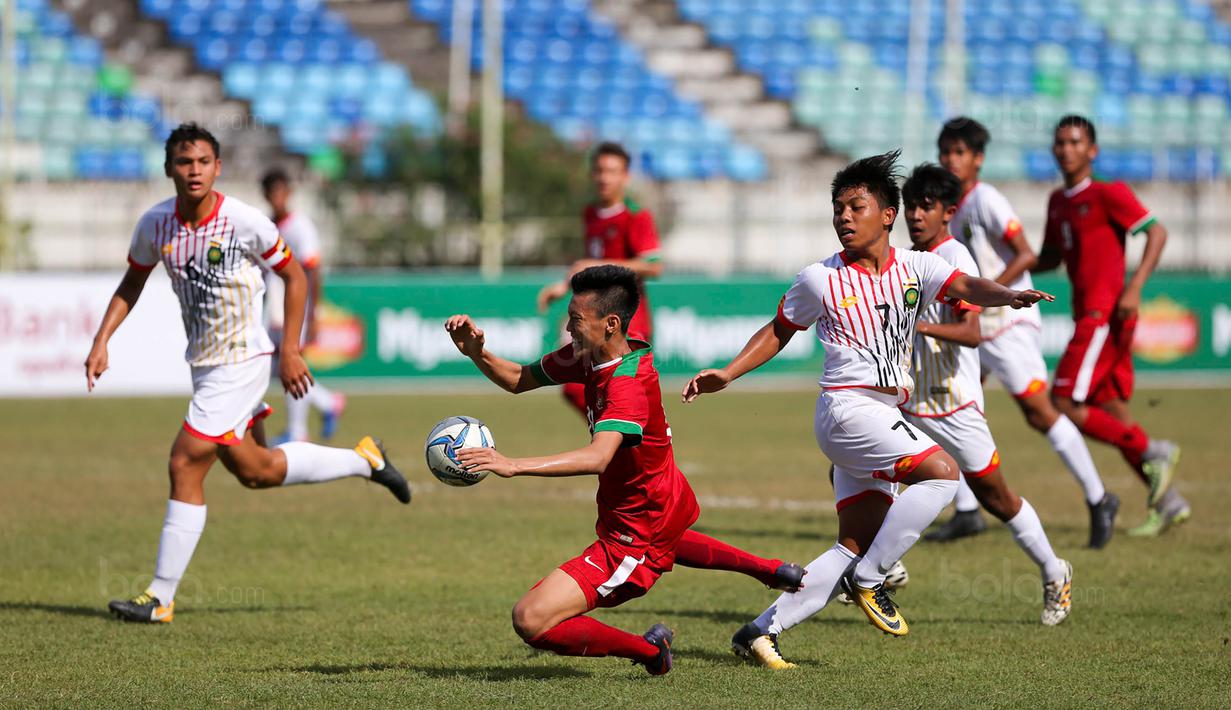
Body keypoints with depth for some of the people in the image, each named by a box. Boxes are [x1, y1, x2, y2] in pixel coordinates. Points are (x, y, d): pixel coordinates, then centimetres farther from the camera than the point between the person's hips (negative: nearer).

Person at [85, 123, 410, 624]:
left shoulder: (244, 221, -18)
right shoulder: (154, 225, -4)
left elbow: (293, 276, -4)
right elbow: (132, 283, 13)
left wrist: (290, 351, -7)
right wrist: (101, 342, 1)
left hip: (241, 361, -7)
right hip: (203, 362, 7)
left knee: (185, 466, -11)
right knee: (255, 472, 16)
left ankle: (161, 598, -5)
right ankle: (364, 461, 38)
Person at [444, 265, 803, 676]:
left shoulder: (628, 383, -33)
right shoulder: (588, 355, -7)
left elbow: (597, 457, -48)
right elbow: (518, 380, 4)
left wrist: (514, 466, -56)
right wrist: (476, 353, -15)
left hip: (636, 539, -10)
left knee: (531, 621, -19)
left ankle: (650, 650, 0)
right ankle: (770, 570, 60)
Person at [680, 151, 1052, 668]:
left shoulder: (914, 268, 6)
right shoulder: (820, 280, 0)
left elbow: (966, 286, -10)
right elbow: (779, 331, 14)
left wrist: (1006, 295, -31)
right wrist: (727, 374, 5)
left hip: (885, 418, 5)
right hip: (847, 407, -5)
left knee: (855, 547, 2)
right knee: (942, 473, -23)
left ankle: (761, 631, 6)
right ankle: (869, 578, -15)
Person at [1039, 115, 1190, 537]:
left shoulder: (1108, 194, -8)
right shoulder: (1058, 202, 16)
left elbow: (1156, 232, -11)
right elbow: (1049, 258, 25)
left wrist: (1134, 287, -21)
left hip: (1105, 315, -8)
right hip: (1088, 316, 8)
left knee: (1064, 405, -12)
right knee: (1113, 416, 8)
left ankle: (1154, 453, -4)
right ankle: (1167, 503, 12)